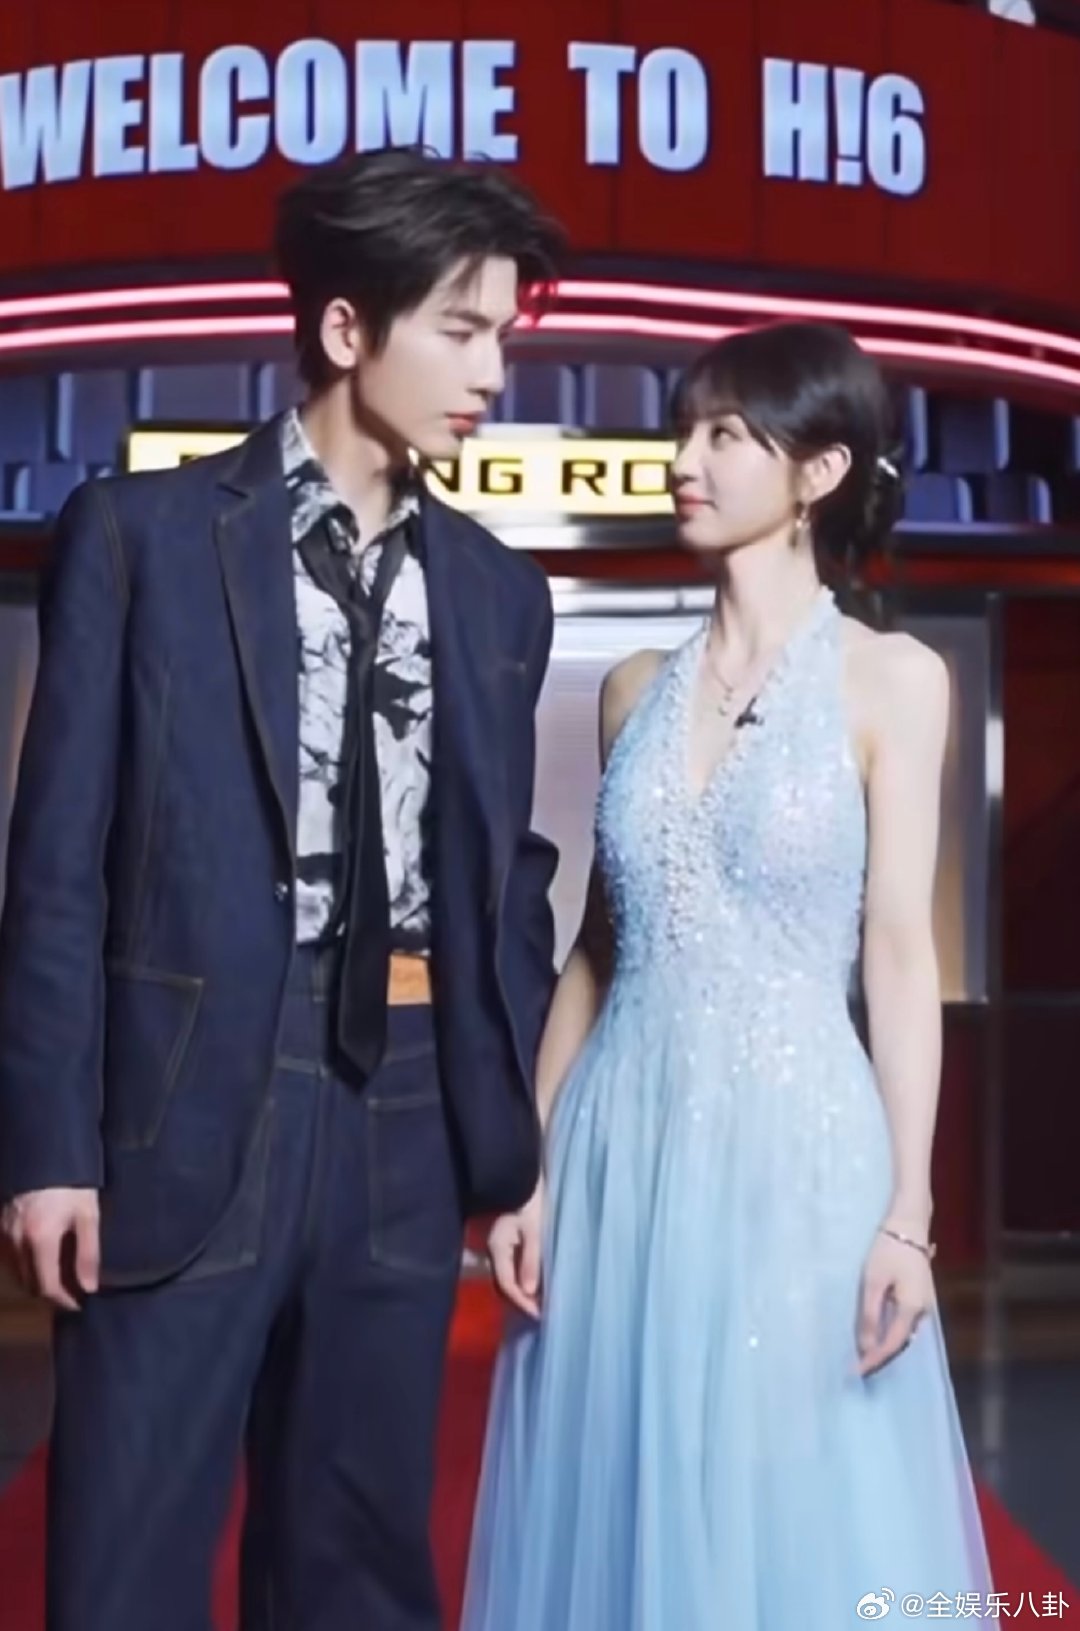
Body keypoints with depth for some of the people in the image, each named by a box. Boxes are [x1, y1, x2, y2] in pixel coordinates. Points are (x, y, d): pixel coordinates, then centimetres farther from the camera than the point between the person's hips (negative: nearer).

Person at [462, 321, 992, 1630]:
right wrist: (528, 1164, 5)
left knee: (797, 1519, 4)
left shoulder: (891, 678, -2)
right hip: (625, 1150, 4)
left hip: (794, 1147, -4)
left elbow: (900, 951, -6)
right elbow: (596, 946, 10)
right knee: (620, 1513, 11)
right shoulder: (636, 690, 9)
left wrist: (907, 1208, -10)